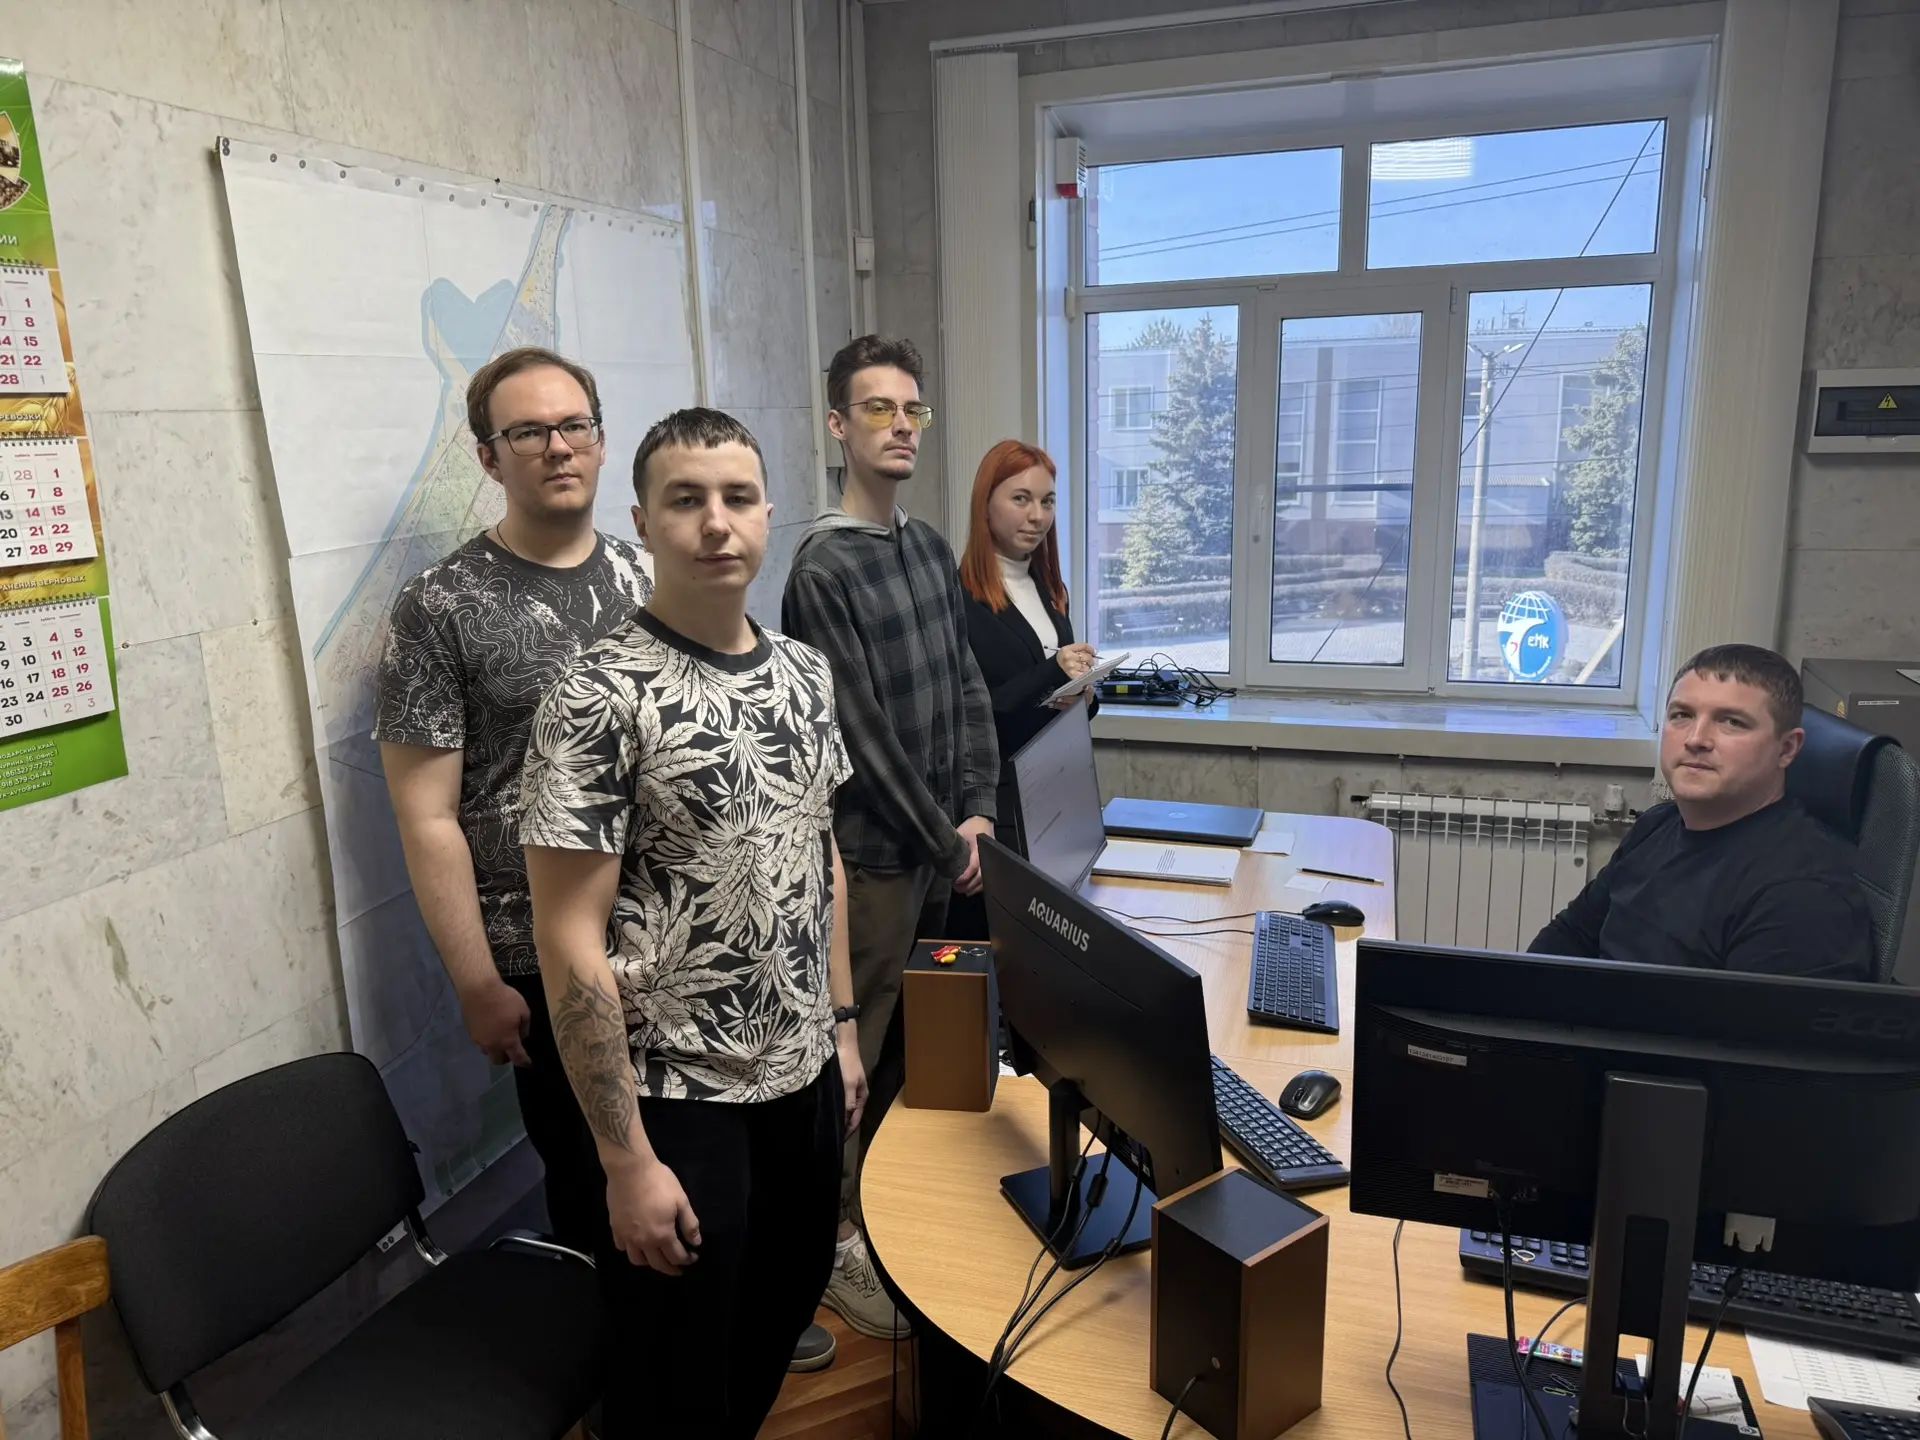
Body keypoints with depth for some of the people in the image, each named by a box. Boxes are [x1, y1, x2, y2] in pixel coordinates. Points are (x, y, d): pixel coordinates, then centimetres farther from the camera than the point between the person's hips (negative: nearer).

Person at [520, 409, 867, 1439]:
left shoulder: (805, 673, 2)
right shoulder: (601, 698, -18)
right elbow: (569, 939, -18)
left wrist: (842, 1027, 12)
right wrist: (626, 1158, -17)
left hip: (801, 1077, 6)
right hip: (677, 1097, -6)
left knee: (782, 1312, 24)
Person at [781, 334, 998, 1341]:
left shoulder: (929, 549, 10)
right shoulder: (825, 568, -15)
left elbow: (966, 687, 11)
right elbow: (862, 733, -17)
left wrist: (976, 810, 0)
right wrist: (946, 843, -12)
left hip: (937, 842, 7)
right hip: (872, 851, -7)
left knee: (913, 1038, 18)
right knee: (854, 1051, 3)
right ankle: (837, 1244, 19)